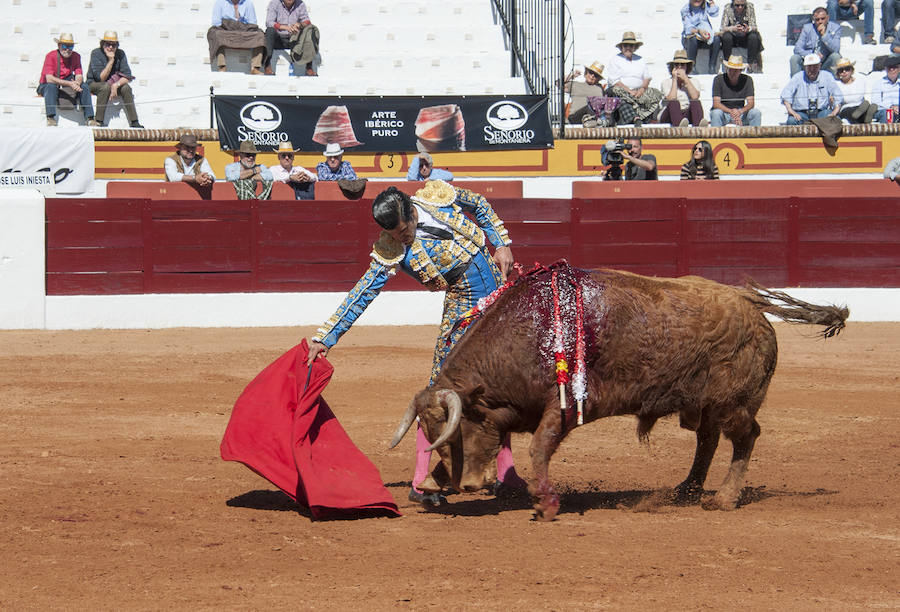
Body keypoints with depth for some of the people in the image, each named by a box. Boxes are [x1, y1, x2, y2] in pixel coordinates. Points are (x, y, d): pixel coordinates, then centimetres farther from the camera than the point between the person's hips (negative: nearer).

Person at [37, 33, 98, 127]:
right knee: (51, 86, -37)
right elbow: (49, 79, -27)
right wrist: (70, 83, -35)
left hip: (65, 87, 4)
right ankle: (50, 118, -46)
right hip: (46, 86, -4)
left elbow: (79, 76, -7)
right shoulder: (51, 56, -17)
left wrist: (76, 84, -34)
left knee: (84, 87, -16)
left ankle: (89, 118, -23)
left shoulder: (76, 57, -2)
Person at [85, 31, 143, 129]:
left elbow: (127, 76, -10)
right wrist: (111, 61, -29)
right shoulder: (96, 54, -17)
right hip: (94, 84, -4)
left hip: (113, 84, 4)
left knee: (126, 88, -24)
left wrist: (116, 85, -28)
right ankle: (99, 122, -35)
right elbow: (101, 78, -23)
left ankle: (134, 123, -24)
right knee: (105, 87, -35)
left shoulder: (120, 54, -7)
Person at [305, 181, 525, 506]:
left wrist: (501, 244, 2)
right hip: (464, 308, -3)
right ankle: (422, 480, -9)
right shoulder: (390, 251, -16)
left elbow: (481, 206, 8)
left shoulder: (438, 195, -12)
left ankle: (505, 471, 22)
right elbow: (359, 296, -14)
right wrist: (325, 337, -16)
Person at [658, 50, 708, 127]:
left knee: (695, 102, -28)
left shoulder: (692, 81, 16)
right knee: (674, 103, -33)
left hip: (688, 114, 1)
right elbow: (671, 99, -9)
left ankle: (699, 126, -61)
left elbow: (695, 97, -7)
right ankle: (680, 127, -66)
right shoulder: (666, 83, 11)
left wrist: (685, 79, -3)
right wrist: (675, 79, -3)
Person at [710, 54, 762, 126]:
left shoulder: (747, 80, -5)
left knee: (756, 113, -23)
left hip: (740, 112, 2)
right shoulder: (718, 79, -13)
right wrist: (731, 111, -38)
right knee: (716, 113, -35)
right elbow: (716, 104, -20)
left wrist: (740, 112, -34)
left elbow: (751, 103, -11)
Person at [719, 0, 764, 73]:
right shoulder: (727, 9, -12)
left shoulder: (750, 7, -10)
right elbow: (722, 28, -15)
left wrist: (748, 29, -35)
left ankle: (751, 65, -24)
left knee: (753, 37, -30)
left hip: (745, 38, 1)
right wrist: (733, 28, -36)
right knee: (726, 37, -32)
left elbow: (754, 27, -10)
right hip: (732, 37, -1)